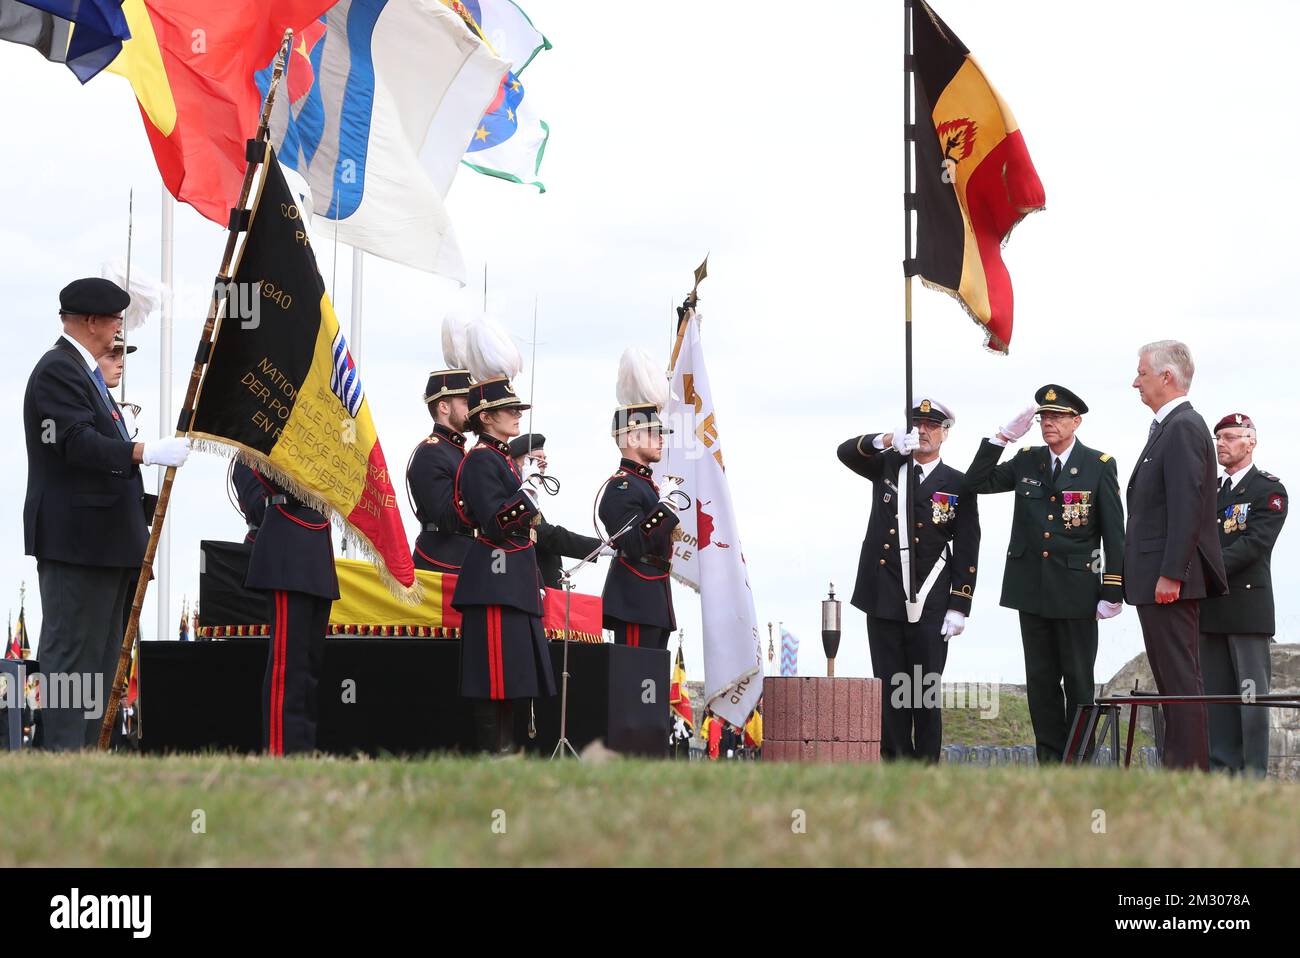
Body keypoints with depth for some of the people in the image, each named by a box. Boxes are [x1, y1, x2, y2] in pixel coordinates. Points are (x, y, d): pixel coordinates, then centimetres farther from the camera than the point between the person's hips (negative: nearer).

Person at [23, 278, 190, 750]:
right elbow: (78, 442, -26)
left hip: (103, 540, 11)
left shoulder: (83, 371, 20)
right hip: (74, 538, -11)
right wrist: (147, 452, -34)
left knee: (99, 656, 14)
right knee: (70, 653, -10)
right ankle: (63, 755, -10)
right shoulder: (57, 371, -14)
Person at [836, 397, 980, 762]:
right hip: (883, 599, 3)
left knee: (926, 691, -3)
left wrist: (959, 607, -7)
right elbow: (847, 451, -5)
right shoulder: (887, 466, 13)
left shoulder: (958, 485, 5)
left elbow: (966, 551, 1)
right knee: (889, 690, 3)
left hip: (929, 605, -2)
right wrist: (887, 440, -24)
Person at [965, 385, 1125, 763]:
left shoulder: (1099, 466, -2)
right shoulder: (1027, 461, 9)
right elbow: (977, 482, 4)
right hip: (1032, 587, 4)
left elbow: (1114, 533, -3)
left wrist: (1112, 592, -9)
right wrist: (1004, 435, -4)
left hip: (1076, 588, -4)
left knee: (1078, 681, 1)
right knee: (1040, 680, 5)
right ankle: (1050, 762, 10)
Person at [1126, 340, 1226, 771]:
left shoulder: (1183, 428, -14)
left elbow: (1186, 506, -21)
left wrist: (1170, 574, -23)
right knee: (1172, 676, 12)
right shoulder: (1171, 426, 18)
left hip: (1169, 580, -11)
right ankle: (1182, 767, 15)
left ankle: (1187, 766, -11)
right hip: (1163, 578, 11)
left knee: (1180, 677, -10)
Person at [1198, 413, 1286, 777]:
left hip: (1247, 606, -6)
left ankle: (1255, 774, -7)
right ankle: (1221, 770, 8)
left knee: (1251, 691, -7)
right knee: (1215, 692, 6)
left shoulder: (1269, 490, -1)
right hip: (1210, 608, 6)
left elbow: (1255, 543, -13)